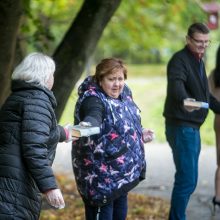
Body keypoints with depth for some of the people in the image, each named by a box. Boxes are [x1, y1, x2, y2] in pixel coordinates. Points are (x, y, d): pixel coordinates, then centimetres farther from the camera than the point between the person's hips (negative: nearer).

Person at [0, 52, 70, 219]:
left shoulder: (19, 96, 23)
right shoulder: (37, 99, -8)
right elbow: (34, 147, -20)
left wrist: (63, 133, 59)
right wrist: (50, 186, -22)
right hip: (16, 183, -10)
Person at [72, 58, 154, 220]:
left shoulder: (124, 94, 6)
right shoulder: (93, 99, -21)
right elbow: (93, 116, -45)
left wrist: (140, 133, 11)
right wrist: (86, 125, -65)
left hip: (124, 169, 9)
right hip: (101, 172, -9)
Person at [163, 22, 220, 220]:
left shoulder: (198, 61, 16)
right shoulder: (179, 60, -14)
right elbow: (176, 85, -35)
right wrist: (184, 101, -54)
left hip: (193, 127, 10)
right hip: (181, 127, -10)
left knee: (188, 180, 14)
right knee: (187, 180, -12)